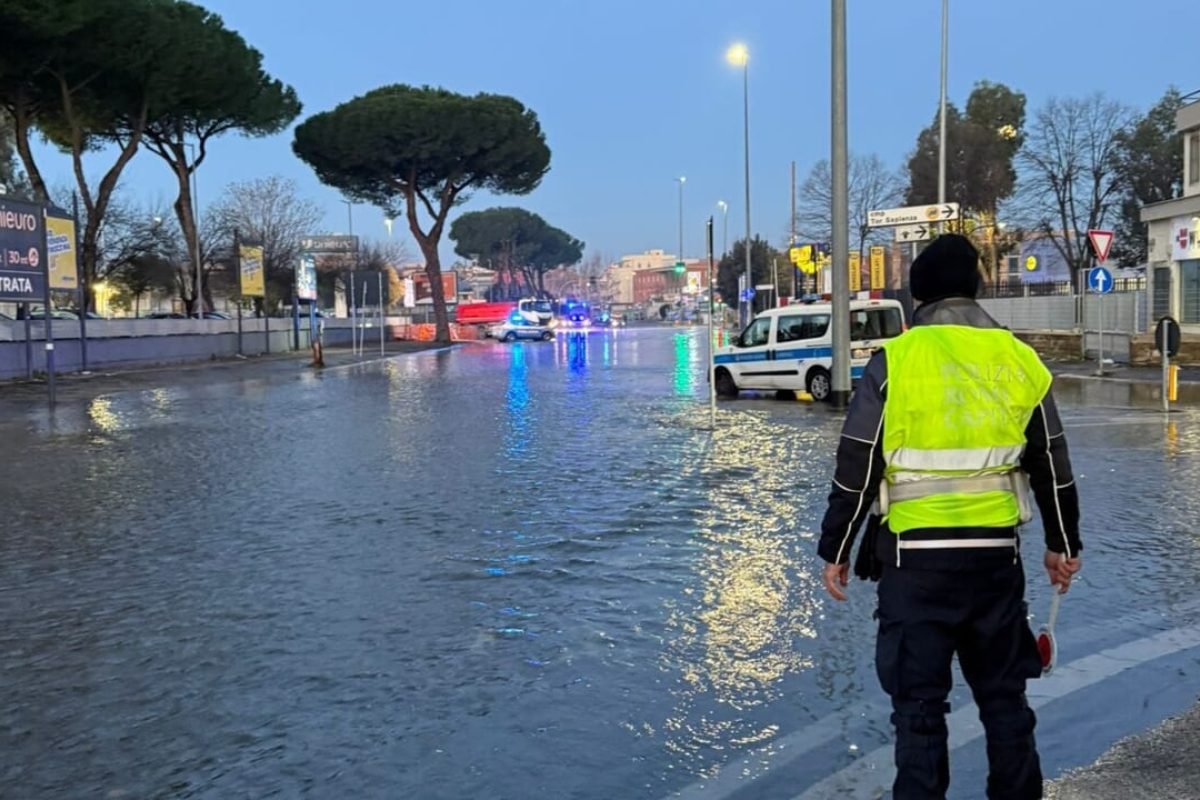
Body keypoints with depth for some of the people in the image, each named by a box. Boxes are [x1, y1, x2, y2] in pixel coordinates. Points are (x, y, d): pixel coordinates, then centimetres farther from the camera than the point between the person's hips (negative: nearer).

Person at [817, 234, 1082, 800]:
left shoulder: (894, 360, -8)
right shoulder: (1020, 360, 4)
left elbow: (856, 469, -8)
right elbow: (1052, 468, 12)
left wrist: (835, 551, 2)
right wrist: (1062, 544, 24)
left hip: (915, 556, -3)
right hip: (996, 554, 4)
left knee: (919, 703, 5)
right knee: (1004, 695, 18)